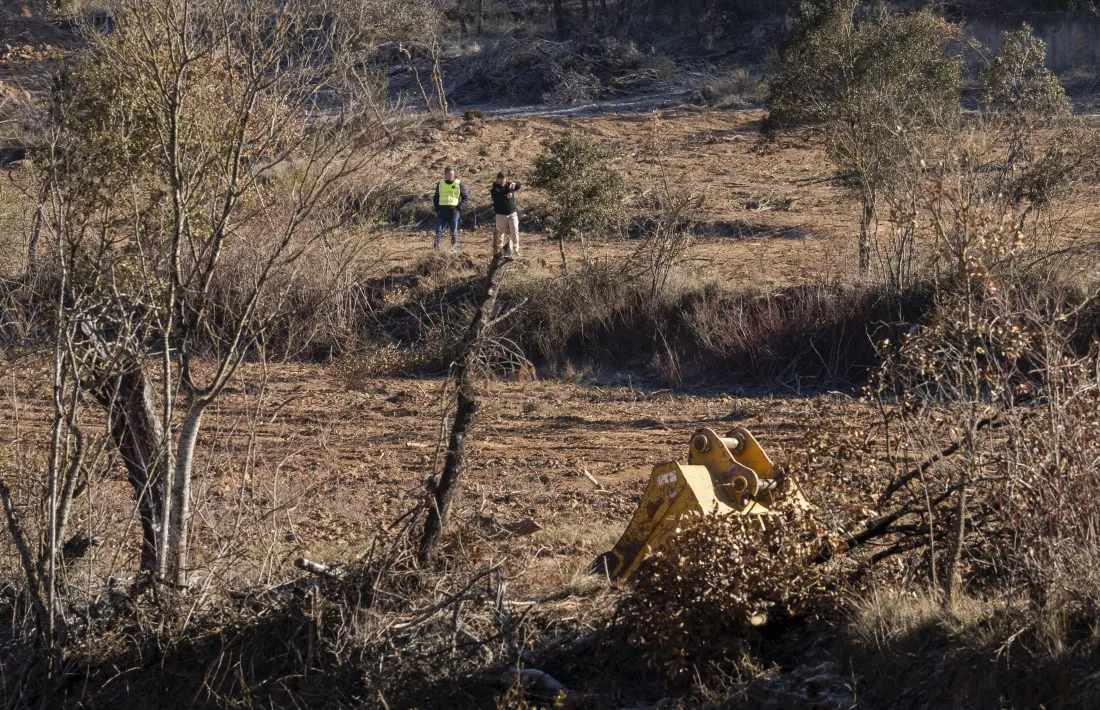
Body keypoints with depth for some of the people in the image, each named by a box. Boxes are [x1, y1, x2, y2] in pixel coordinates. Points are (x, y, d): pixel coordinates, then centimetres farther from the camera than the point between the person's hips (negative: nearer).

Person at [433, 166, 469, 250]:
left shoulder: (459, 184, 3)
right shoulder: (440, 184, 12)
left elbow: (466, 198, 3)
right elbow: (436, 198, 21)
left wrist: (459, 208, -10)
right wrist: (437, 209, 5)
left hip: (453, 212, -3)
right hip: (442, 211, 3)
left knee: (454, 232, 2)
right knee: (438, 231, -6)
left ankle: (454, 248, 9)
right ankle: (436, 248, -9)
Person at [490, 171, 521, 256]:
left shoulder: (509, 186, 9)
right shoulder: (495, 189, -3)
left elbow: (518, 185, -5)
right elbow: (496, 199, -19)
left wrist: (514, 184, -28)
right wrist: (506, 197, -36)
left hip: (512, 213, 2)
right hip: (501, 215, -2)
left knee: (515, 231, -8)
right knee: (500, 233, 7)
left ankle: (515, 251, -6)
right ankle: (498, 251, 21)